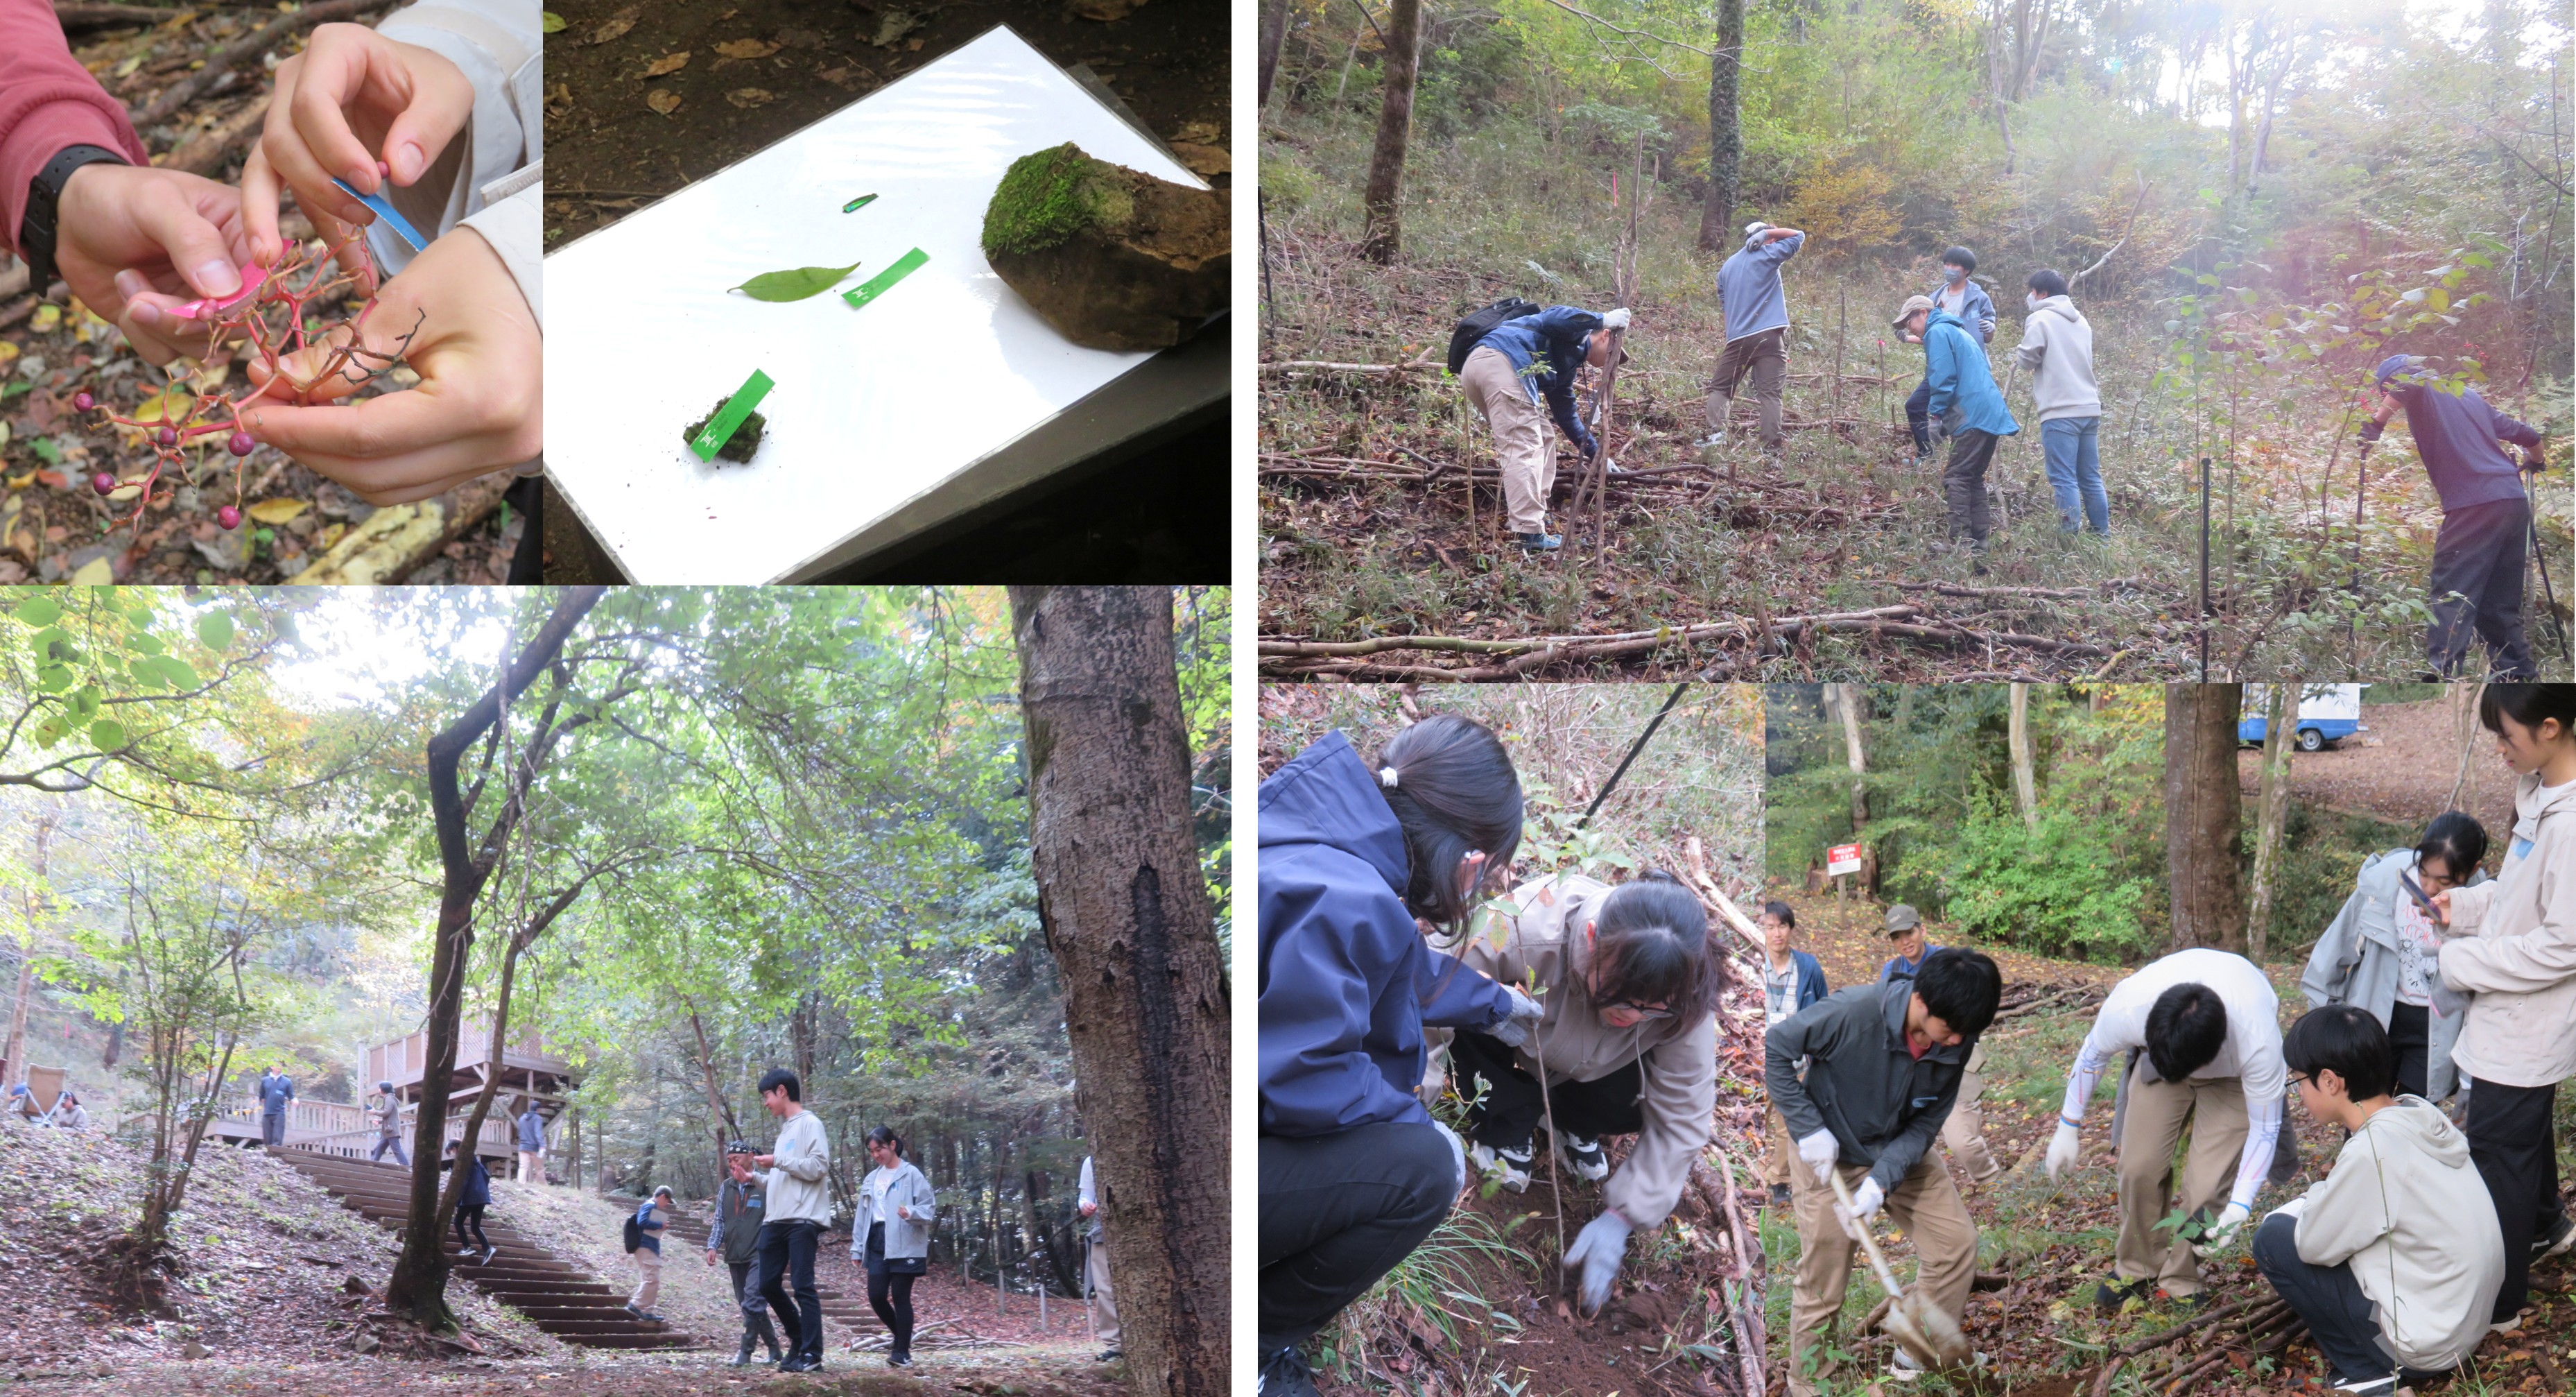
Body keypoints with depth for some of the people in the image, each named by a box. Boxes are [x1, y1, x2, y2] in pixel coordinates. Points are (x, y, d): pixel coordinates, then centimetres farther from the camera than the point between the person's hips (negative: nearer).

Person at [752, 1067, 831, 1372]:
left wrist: (777, 1161, -13)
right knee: (769, 1284, 7)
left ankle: (812, 1354, -8)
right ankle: (799, 1340, 20)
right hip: (776, 1220, 9)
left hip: (802, 1219, -9)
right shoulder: (784, 1129, 22)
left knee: (802, 1286, -10)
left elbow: (818, 1167, -16)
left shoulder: (809, 1124, -5)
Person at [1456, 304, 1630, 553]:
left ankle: (1535, 514, 18)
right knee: (1523, 448, -12)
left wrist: (1596, 455, 45)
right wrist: (1603, 319, -10)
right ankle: (1529, 534, -18)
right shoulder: (1579, 334, 12)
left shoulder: (1567, 365, 37)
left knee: (1540, 440, 19)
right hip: (1502, 361, -10)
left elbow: (1566, 415, 42)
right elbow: (1553, 319, -11)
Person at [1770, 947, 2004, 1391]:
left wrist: (1880, 1183, -25)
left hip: (1901, 1153, 5)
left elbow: (1925, 1125, -12)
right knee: (1821, 1284, 1)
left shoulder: (1955, 1045, -17)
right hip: (1829, 1155, -5)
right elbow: (1773, 1047, -24)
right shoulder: (1852, 1012, -33)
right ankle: (1807, 1384, 24)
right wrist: (1809, 1127, -25)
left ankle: (1916, 1363, 19)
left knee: (1957, 1243, 0)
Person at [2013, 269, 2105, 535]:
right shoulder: (2081, 321, 18)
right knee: (2091, 479, 11)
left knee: (2064, 480, -8)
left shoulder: (2040, 320, -4)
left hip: (2060, 412, -7)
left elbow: (2028, 359, -6)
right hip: (2089, 408, 7)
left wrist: (2019, 353, 15)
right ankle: (2102, 535, 11)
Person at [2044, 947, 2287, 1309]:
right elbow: (2093, 1055, -13)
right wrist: (2067, 1129, -5)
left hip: (2233, 1074, -2)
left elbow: (2264, 1130, -26)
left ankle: (2181, 1282, 8)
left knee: (2205, 1183, -14)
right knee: (2140, 1166, -6)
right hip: (2159, 1050, 2)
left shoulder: (2259, 1044, -42)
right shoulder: (2127, 1007, -39)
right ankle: (2137, 1268, 17)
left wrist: (2238, 1209, -35)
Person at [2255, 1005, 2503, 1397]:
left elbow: (2314, 1245, -14)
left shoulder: (2372, 1151, -26)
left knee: (2275, 1240, -5)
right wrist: (2316, 1204, 5)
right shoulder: (2419, 1113, -1)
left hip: (2426, 1345, -8)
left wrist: (2315, 1198, 3)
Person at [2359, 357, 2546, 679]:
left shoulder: (2421, 391, 5)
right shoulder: (2468, 395, 26)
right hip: (2515, 502, 7)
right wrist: (2532, 460, 52)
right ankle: (2518, 675, 13)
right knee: (2500, 605, 14)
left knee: (2450, 597, -13)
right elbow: (2525, 435, 32)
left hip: (2475, 505, -7)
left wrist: (2376, 423, -16)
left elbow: (2409, 381, -22)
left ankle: (2442, 675, -25)